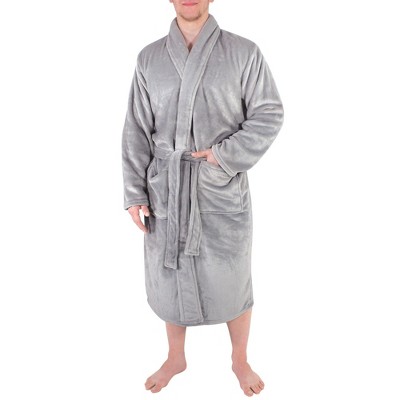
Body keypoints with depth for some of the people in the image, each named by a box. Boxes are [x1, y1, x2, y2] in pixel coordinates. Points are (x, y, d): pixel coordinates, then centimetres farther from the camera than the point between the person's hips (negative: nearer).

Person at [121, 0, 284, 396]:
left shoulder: (244, 53, -2)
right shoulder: (149, 58, 5)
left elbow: (269, 114, -1)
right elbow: (137, 131, 4)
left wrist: (225, 154, -14)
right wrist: (134, 193, -1)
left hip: (223, 190, -2)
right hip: (166, 192, 2)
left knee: (232, 279, 10)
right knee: (170, 275, 14)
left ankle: (239, 360, 37)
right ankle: (175, 358, 40)